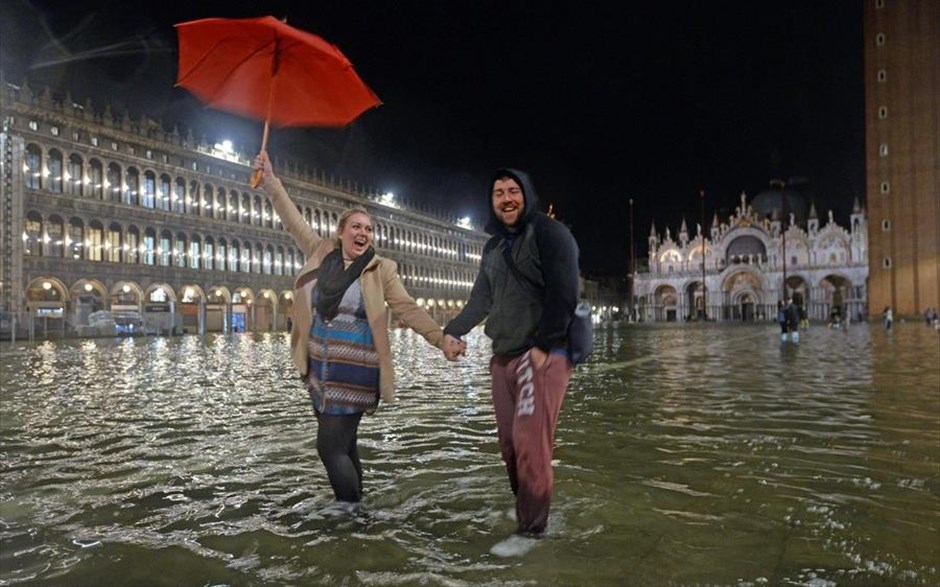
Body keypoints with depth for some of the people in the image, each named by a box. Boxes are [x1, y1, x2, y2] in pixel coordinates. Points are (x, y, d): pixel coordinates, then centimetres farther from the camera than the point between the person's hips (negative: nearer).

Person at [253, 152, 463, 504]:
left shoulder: (380, 269, -5)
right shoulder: (322, 254, 6)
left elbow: (408, 309, -9)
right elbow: (293, 221, 10)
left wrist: (441, 339, -18)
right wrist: (270, 182, 7)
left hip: (353, 372, -5)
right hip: (319, 369, 5)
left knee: (330, 446, -9)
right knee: (343, 445, 15)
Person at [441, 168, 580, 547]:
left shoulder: (549, 233, -3)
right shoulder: (493, 246, 19)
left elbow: (563, 294, -12)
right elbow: (481, 299, 18)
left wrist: (542, 346, -17)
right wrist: (452, 331, 4)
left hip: (543, 355, -7)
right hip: (503, 356, 7)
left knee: (530, 441, -11)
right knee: (510, 441, 8)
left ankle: (530, 530, -1)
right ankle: (525, 508, 25)